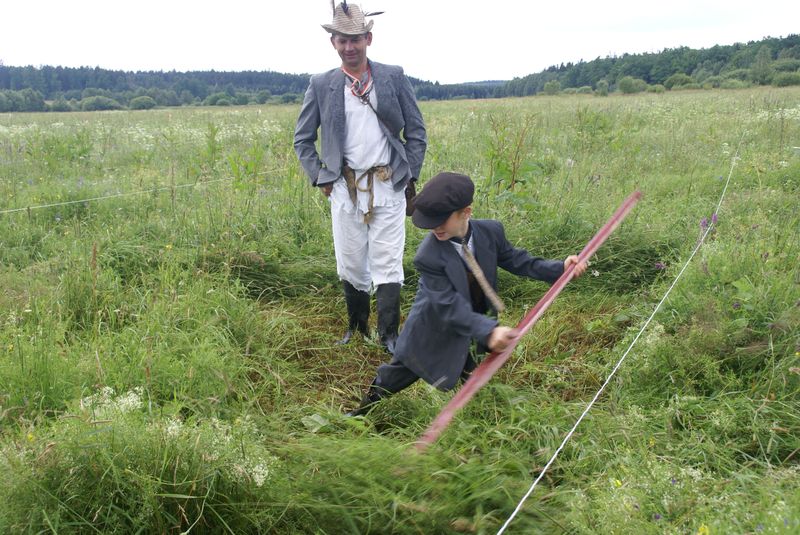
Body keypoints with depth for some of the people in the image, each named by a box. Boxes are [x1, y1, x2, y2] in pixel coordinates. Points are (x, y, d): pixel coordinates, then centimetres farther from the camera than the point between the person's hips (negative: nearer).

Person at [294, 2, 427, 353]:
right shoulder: (320, 85, 3)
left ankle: (389, 335, 9)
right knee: (350, 264, 10)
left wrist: (409, 177, 2)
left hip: (388, 186, -1)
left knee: (387, 264, -1)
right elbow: (303, 140, 10)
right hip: (345, 188, 1)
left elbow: (416, 132, 7)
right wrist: (321, 179, 2)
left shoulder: (394, 77, 3)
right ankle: (356, 327, 28)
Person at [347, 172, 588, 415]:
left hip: (475, 330, 4)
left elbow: (515, 260, -1)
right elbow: (450, 307, -35)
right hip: (434, 335, -3)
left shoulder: (491, 231, -16)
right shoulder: (428, 256, -33)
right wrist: (489, 331, -47)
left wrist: (560, 268, -12)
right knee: (393, 379, 15)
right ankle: (364, 410, 41)